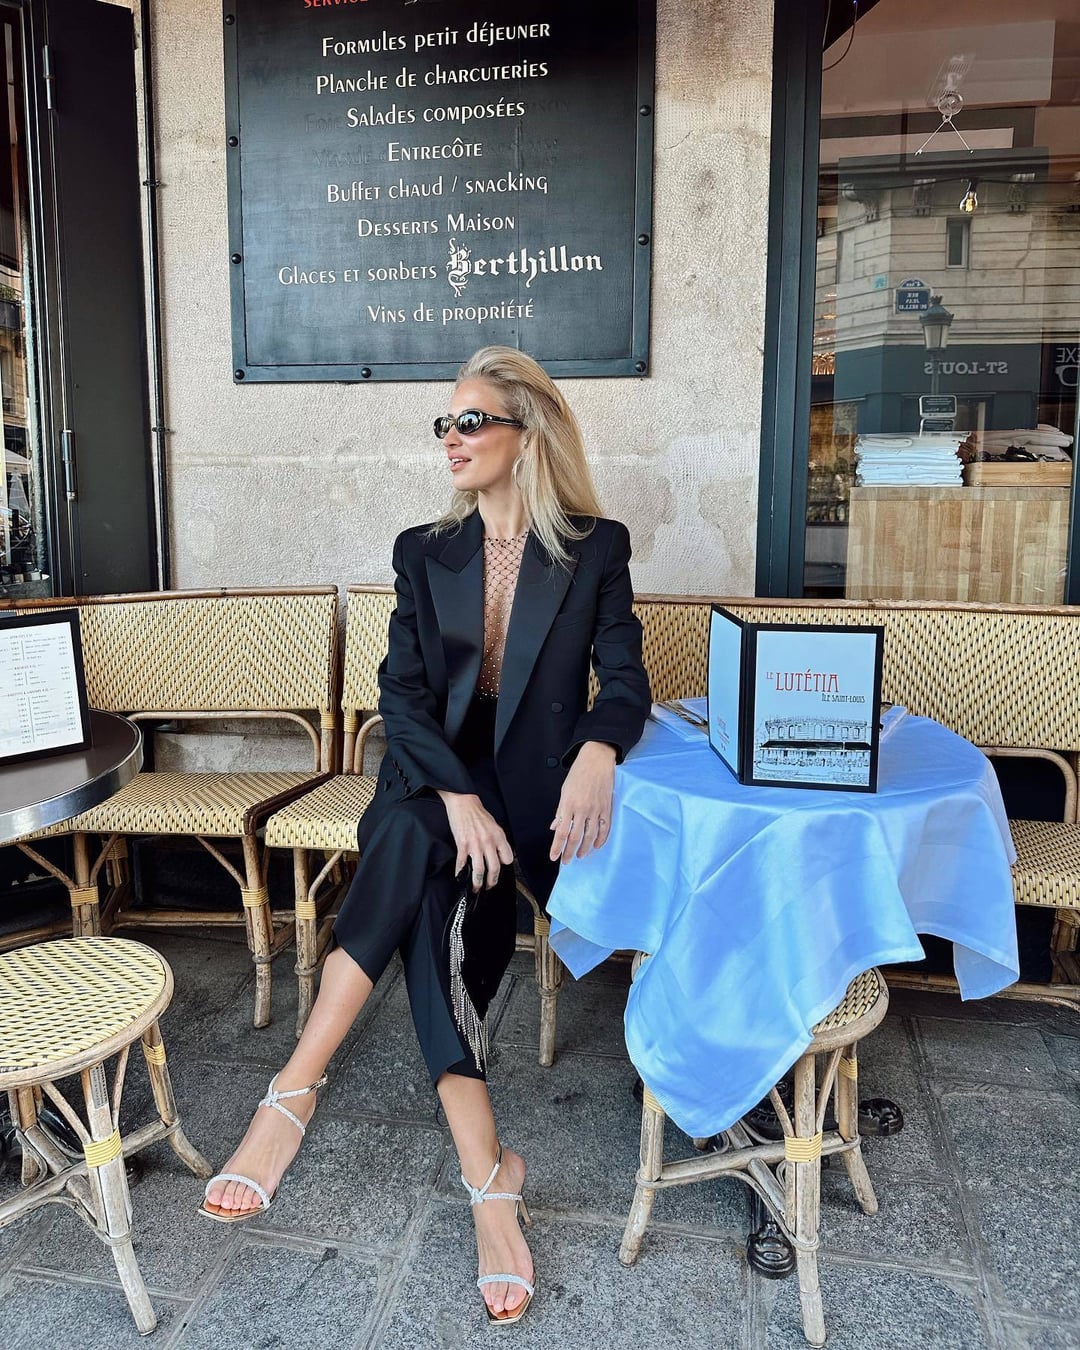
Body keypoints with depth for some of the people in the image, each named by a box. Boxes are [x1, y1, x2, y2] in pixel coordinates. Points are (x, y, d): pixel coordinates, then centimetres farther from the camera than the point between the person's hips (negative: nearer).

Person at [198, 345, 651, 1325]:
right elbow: (402, 694, -1)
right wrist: (457, 796, -19)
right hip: (438, 776, 2)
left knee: (413, 854, -33)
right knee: (422, 868, -32)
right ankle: (487, 1178, -32)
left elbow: (626, 679, -3)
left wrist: (598, 749, -28)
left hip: (542, 785, -1)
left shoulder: (596, 548, 5)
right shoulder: (425, 553, 9)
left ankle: (296, 1094, -28)